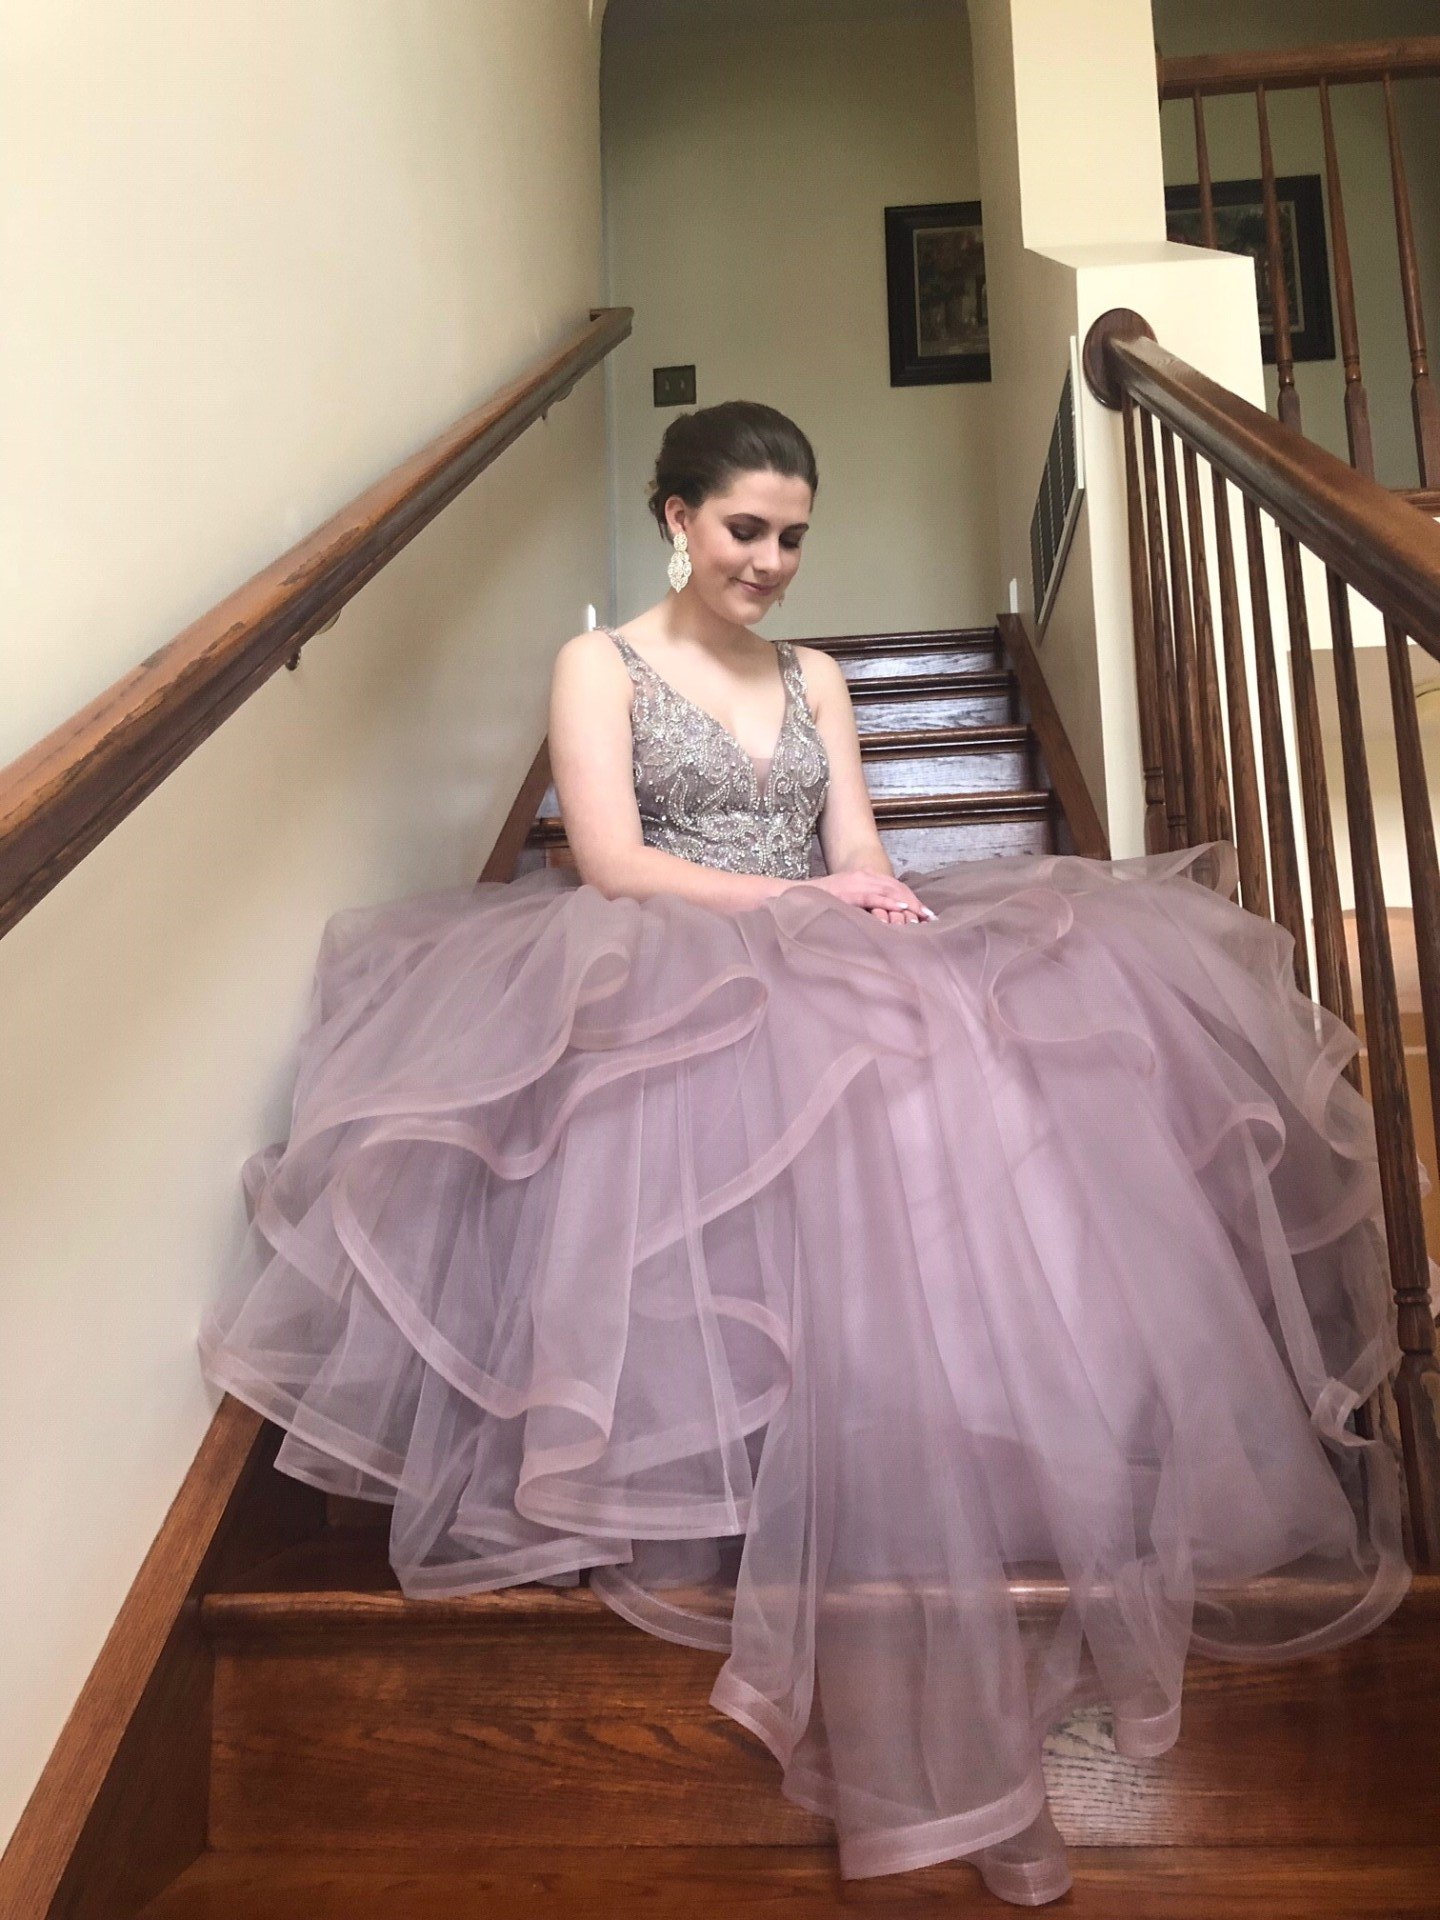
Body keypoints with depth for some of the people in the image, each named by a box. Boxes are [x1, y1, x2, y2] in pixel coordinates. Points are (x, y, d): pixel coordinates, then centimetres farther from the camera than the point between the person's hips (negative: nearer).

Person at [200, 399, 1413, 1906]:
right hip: (673, 996, -4)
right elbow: (610, 866, -3)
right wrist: (796, 900, -12)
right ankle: (950, 1717, -28)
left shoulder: (816, 678, 26)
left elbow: (865, 866, 14)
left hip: (833, 993, 5)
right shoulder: (599, 666, 12)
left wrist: (881, 911, -11)